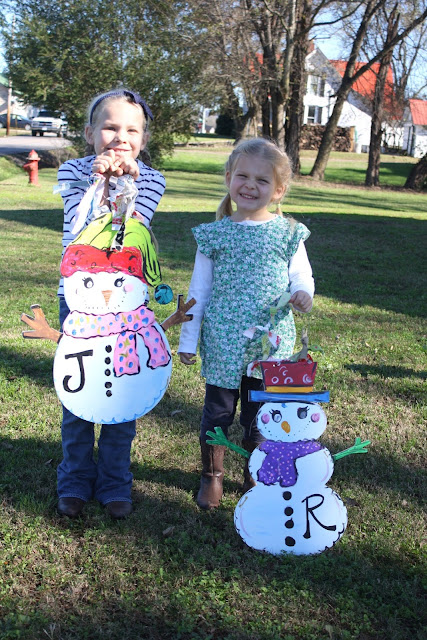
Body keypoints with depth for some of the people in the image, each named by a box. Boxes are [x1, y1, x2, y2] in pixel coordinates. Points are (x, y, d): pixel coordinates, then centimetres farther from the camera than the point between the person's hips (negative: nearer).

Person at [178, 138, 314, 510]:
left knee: (260, 416, 12)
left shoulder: (288, 233, 0)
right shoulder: (215, 235, 0)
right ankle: (212, 476, 33)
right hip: (223, 344, 0)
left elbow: (301, 276, 7)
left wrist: (303, 294, -18)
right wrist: (188, 340, 5)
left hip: (270, 344, 0)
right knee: (217, 413, 10)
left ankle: (255, 477, 34)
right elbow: (199, 290, 4)